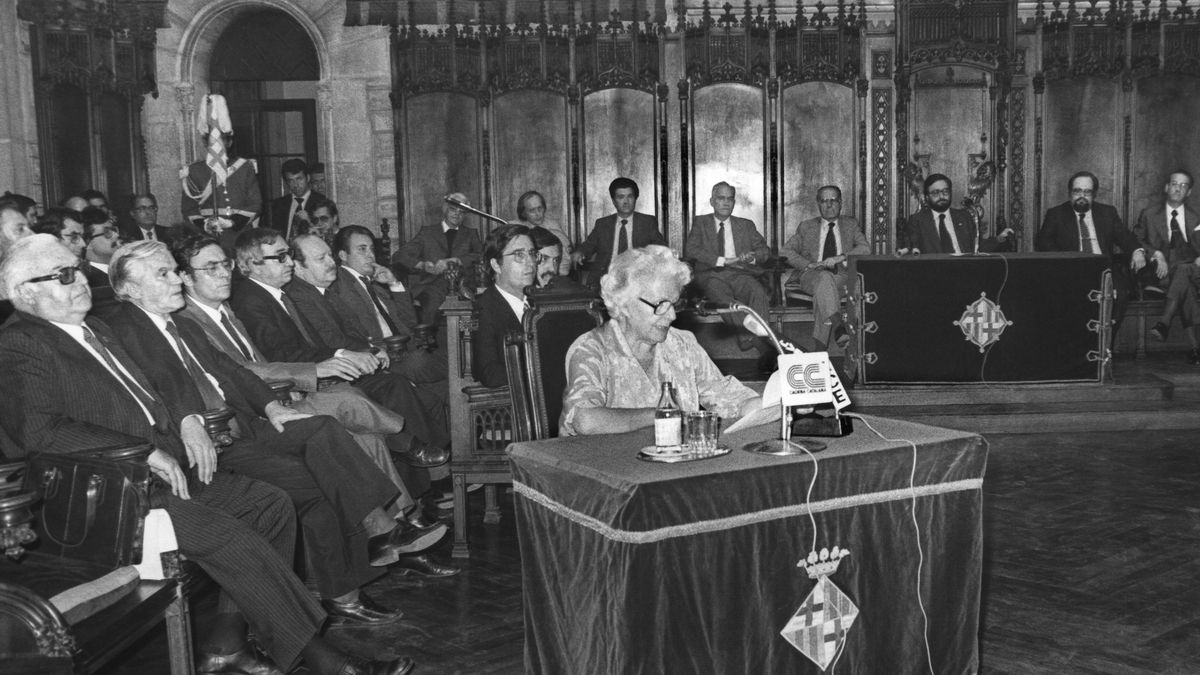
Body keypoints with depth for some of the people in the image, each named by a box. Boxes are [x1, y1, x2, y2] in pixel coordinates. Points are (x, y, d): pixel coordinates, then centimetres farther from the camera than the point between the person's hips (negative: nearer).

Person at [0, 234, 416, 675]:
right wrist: (147, 451, -21)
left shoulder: (94, 329, 21)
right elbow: (38, 429, -22)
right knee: (229, 534, -23)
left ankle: (225, 639, -4)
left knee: (271, 503, -4)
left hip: (167, 469, 9)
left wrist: (185, 420, 5)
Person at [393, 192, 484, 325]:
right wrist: (422, 264, -11)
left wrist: (454, 261, -12)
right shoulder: (427, 232, 21)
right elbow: (399, 257, 10)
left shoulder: (470, 234, 25)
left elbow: (481, 256, 4)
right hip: (433, 283, 0)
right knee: (432, 302, -36)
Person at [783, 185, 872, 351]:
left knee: (824, 288, -37)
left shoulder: (850, 224, 22)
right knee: (825, 278, -38)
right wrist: (808, 264, -7)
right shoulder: (806, 227, 21)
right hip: (812, 275, 0)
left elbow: (865, 248, 7)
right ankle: (838, 329, -57)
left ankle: (821, 345, -45)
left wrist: (840, 257, -11)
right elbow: (787, 251, 11)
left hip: (842, 275, 0)